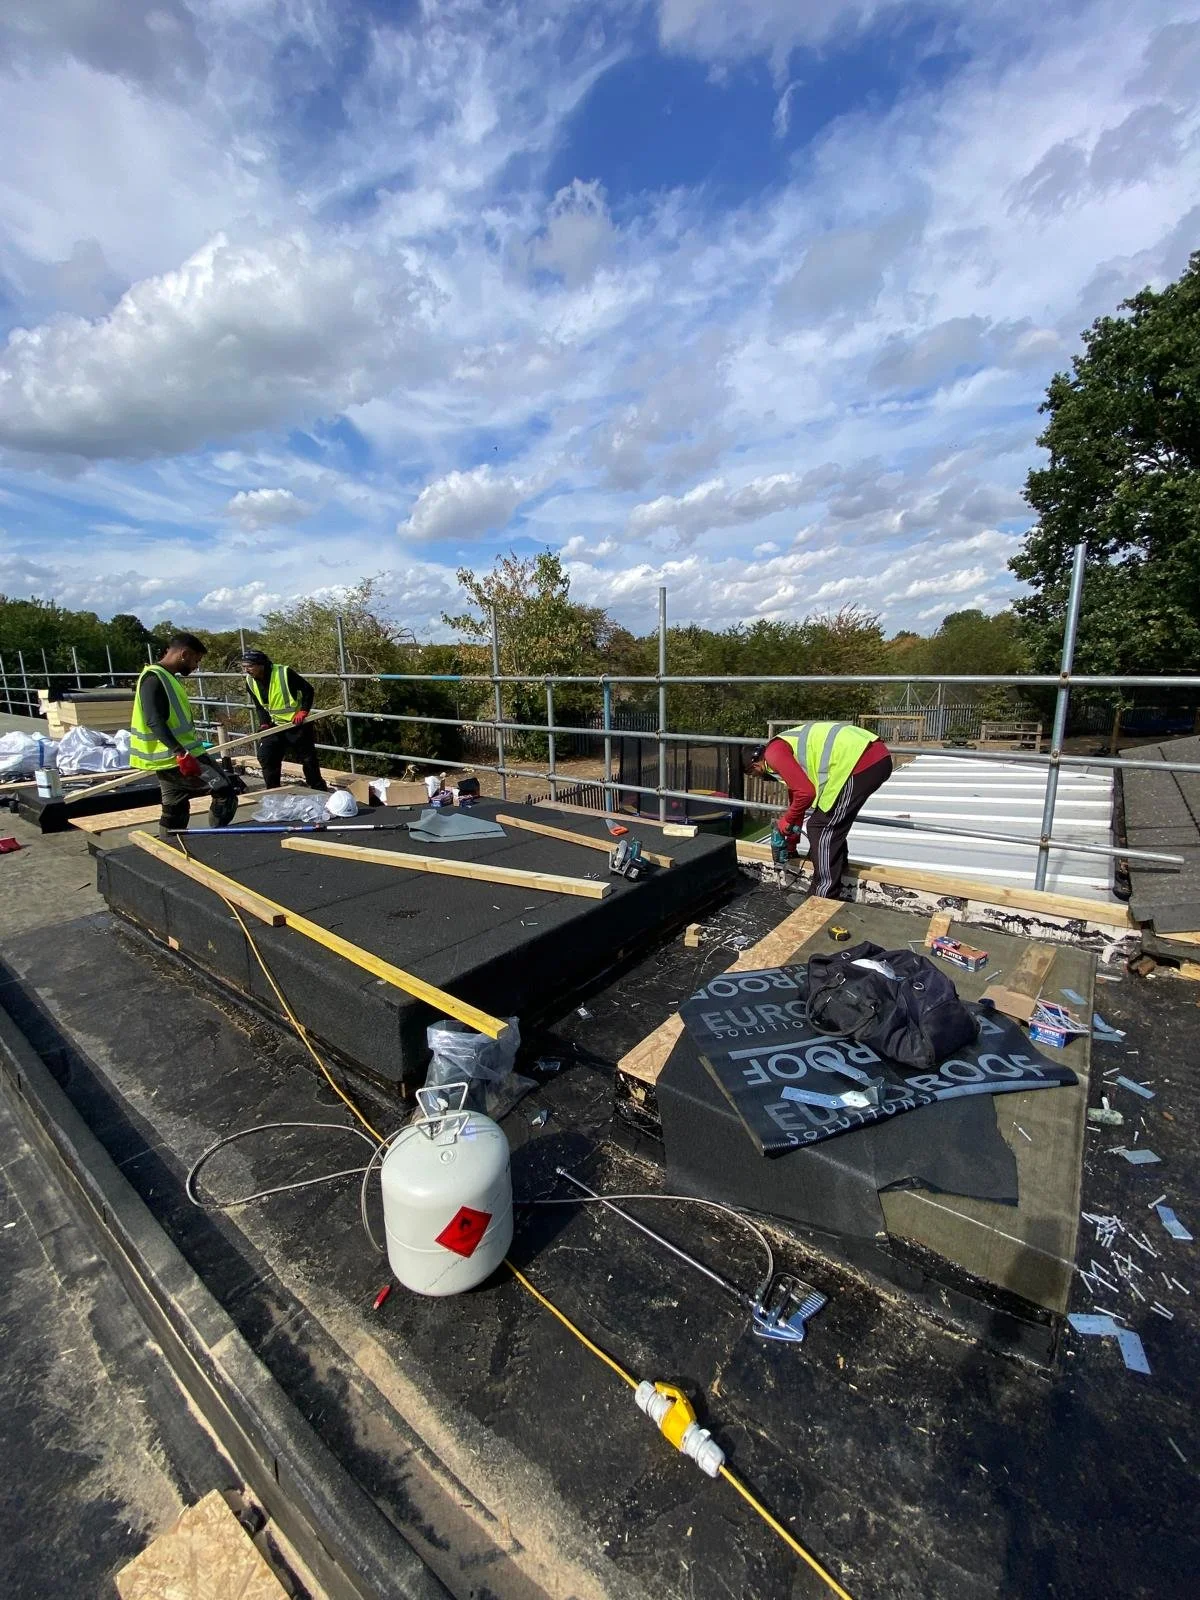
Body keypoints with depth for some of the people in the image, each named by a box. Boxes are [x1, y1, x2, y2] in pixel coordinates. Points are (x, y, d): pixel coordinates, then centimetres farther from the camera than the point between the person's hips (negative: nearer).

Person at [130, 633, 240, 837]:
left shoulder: (168, 677, 16)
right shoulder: (154, 678, -14)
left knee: (174, 811, 14)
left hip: (171, 758, 10)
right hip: (177, 757, -10)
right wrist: (181, 753, -32)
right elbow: (155, 721, -24)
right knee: (225, 792, -7)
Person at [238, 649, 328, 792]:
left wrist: (303, 711, -20)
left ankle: (320, 791, 15)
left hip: (297, 724, -6)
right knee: (265, 756, -1)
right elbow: (258, 705, 11)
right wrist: (264, 723, -3)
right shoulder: (250, 682, -3)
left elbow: (308, 690, -14)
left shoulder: (285, 673, -22)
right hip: (275, 725, 6)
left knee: (308, 758, 1)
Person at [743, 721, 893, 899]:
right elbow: (796, 794, 36)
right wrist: (791, 846, 43)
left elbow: (805, 792, -12)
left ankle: (825, 899, 9)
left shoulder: (773, 753, -2)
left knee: (821, 828, 1)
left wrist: (786, 821, 7)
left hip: (862, 762, -10)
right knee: (833, 824, 25)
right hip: (878, 757, 10)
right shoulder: (788, 749, 28)